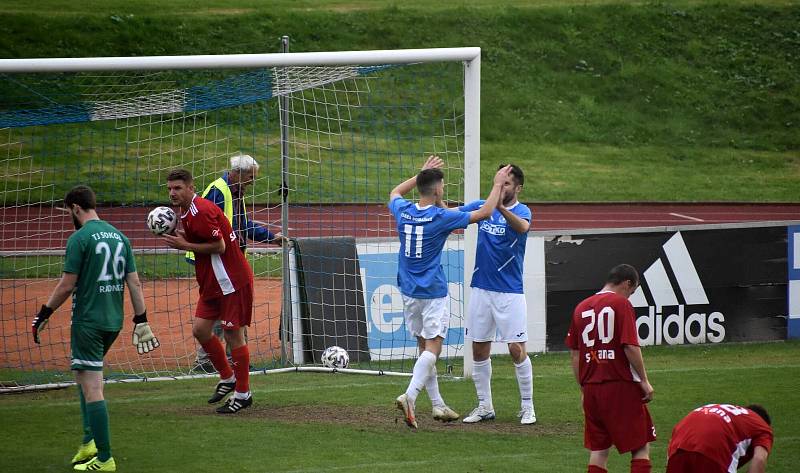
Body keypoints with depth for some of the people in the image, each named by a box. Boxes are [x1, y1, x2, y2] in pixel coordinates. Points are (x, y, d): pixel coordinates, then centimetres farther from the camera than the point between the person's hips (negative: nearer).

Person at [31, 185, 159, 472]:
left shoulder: (80, 238, -11)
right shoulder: (118, 237, 10)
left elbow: (66, 286, -12)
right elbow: (134, 283, 8)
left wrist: (43, 314, -2)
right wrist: (141, 320, 12)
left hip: (88, 321, -8)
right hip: (114, 321, 8)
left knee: (92, 389, -6)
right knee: (83, 375, 24)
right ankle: (90, 442, 17)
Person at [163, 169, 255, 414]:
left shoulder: (201, 211, -19)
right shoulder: (186, 212, 12)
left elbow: (219, 246, -21)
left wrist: (185, 245, -17)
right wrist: (179, 237, 2)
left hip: (232, 281, -10)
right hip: (213, 283, 10)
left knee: (233, 334, -3)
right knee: (200, 329, 8)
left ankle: (243, 394, 7)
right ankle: (227, 378, 25)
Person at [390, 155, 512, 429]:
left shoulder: (403, 211, 0)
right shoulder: (441, 218, -15)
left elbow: (395, 193, 26)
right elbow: (485, 212, -10)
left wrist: (423, 173, 30)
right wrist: (497, 185, 4)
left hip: (408, 291, 6)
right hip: (433, 292, -6)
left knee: (425, 347, 13)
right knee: (432, 348, -7)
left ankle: (438, 405, 17)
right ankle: (410, 396, -27)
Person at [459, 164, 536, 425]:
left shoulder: (521, 211, -8)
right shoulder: (483, 206, 7)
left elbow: (522, 227, -31)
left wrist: (501, 208, -50)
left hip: (509, 293, -5)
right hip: (481, 290, 5)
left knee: (517, 350, -6)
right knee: (479, 350, 7)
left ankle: (527, 407, 5)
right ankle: (484, 406, 18)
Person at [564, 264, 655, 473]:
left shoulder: (581, 308, 12)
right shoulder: (621, 304, -7)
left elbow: (574, 354, 14)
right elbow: (630, 346, -14)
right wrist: (644, 381, -7)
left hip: (591, 388, 6)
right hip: (622, 385, -6)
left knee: (598, 449, 9)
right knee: (641, 445, 2)